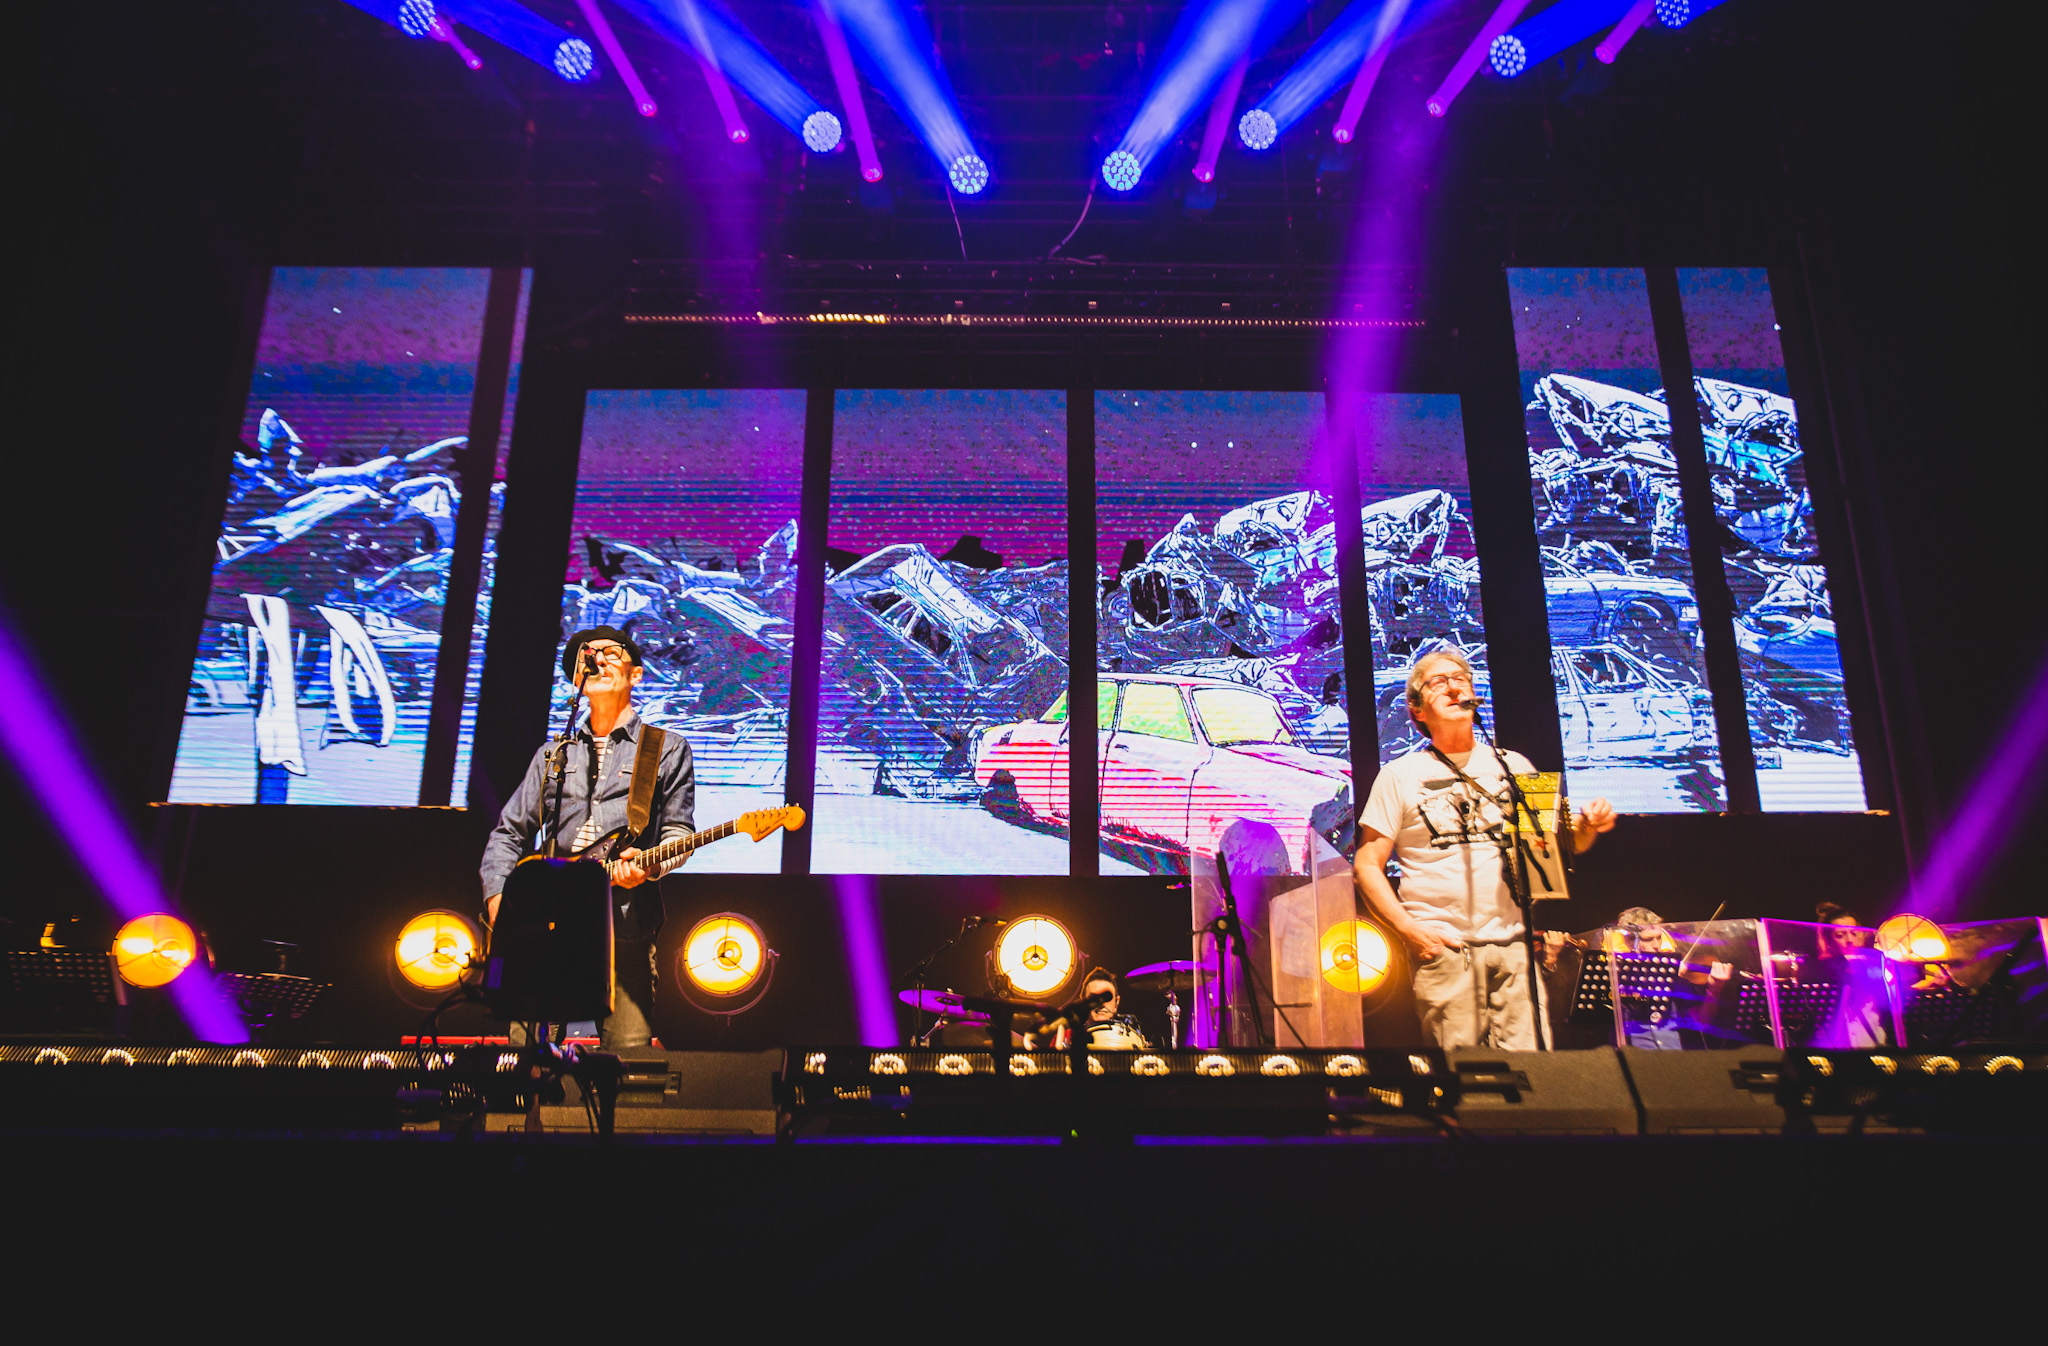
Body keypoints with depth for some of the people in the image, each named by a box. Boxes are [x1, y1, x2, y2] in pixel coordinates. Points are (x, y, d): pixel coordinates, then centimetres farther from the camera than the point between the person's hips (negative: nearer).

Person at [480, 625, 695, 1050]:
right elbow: (509, 832, 21)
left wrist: (646, 865, -15)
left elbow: (678, 831, 6)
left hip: (624, 929, -3)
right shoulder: (554, 753, 21)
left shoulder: (667, 749, 11)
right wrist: (498, 897, 5)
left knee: (628, 1057, -8)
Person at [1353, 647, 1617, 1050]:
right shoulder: (1399, 775, 6)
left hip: (1515, 943, 3)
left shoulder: (1513, 766, 16)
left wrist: (1588, 826, -2)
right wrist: (1408, 929, -10)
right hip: (1443, 949, -3)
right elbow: (1367, 865, 3)